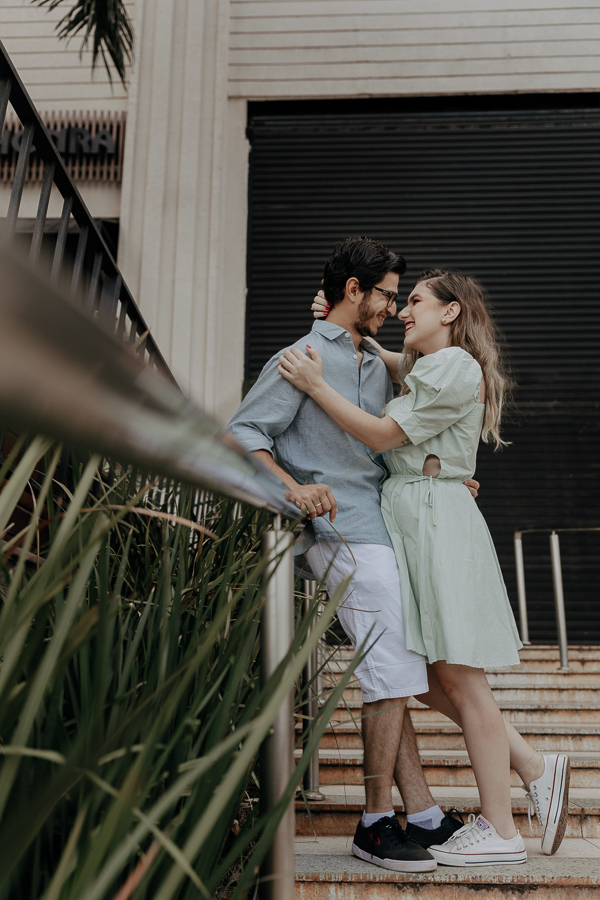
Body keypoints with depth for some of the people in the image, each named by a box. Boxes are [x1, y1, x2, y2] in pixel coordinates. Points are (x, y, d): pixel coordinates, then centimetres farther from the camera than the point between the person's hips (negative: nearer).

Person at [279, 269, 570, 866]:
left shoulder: (454, 368, -8)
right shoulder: (426, 367, 22)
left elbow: (383, 436, -11)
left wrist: (316, 385, -8)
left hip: (437, 519, -10)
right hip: (409, 521, 10)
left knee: (459, 679, -4)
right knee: (420, 675, 10)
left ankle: (499, 831, 9)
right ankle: (535, 769, 19)